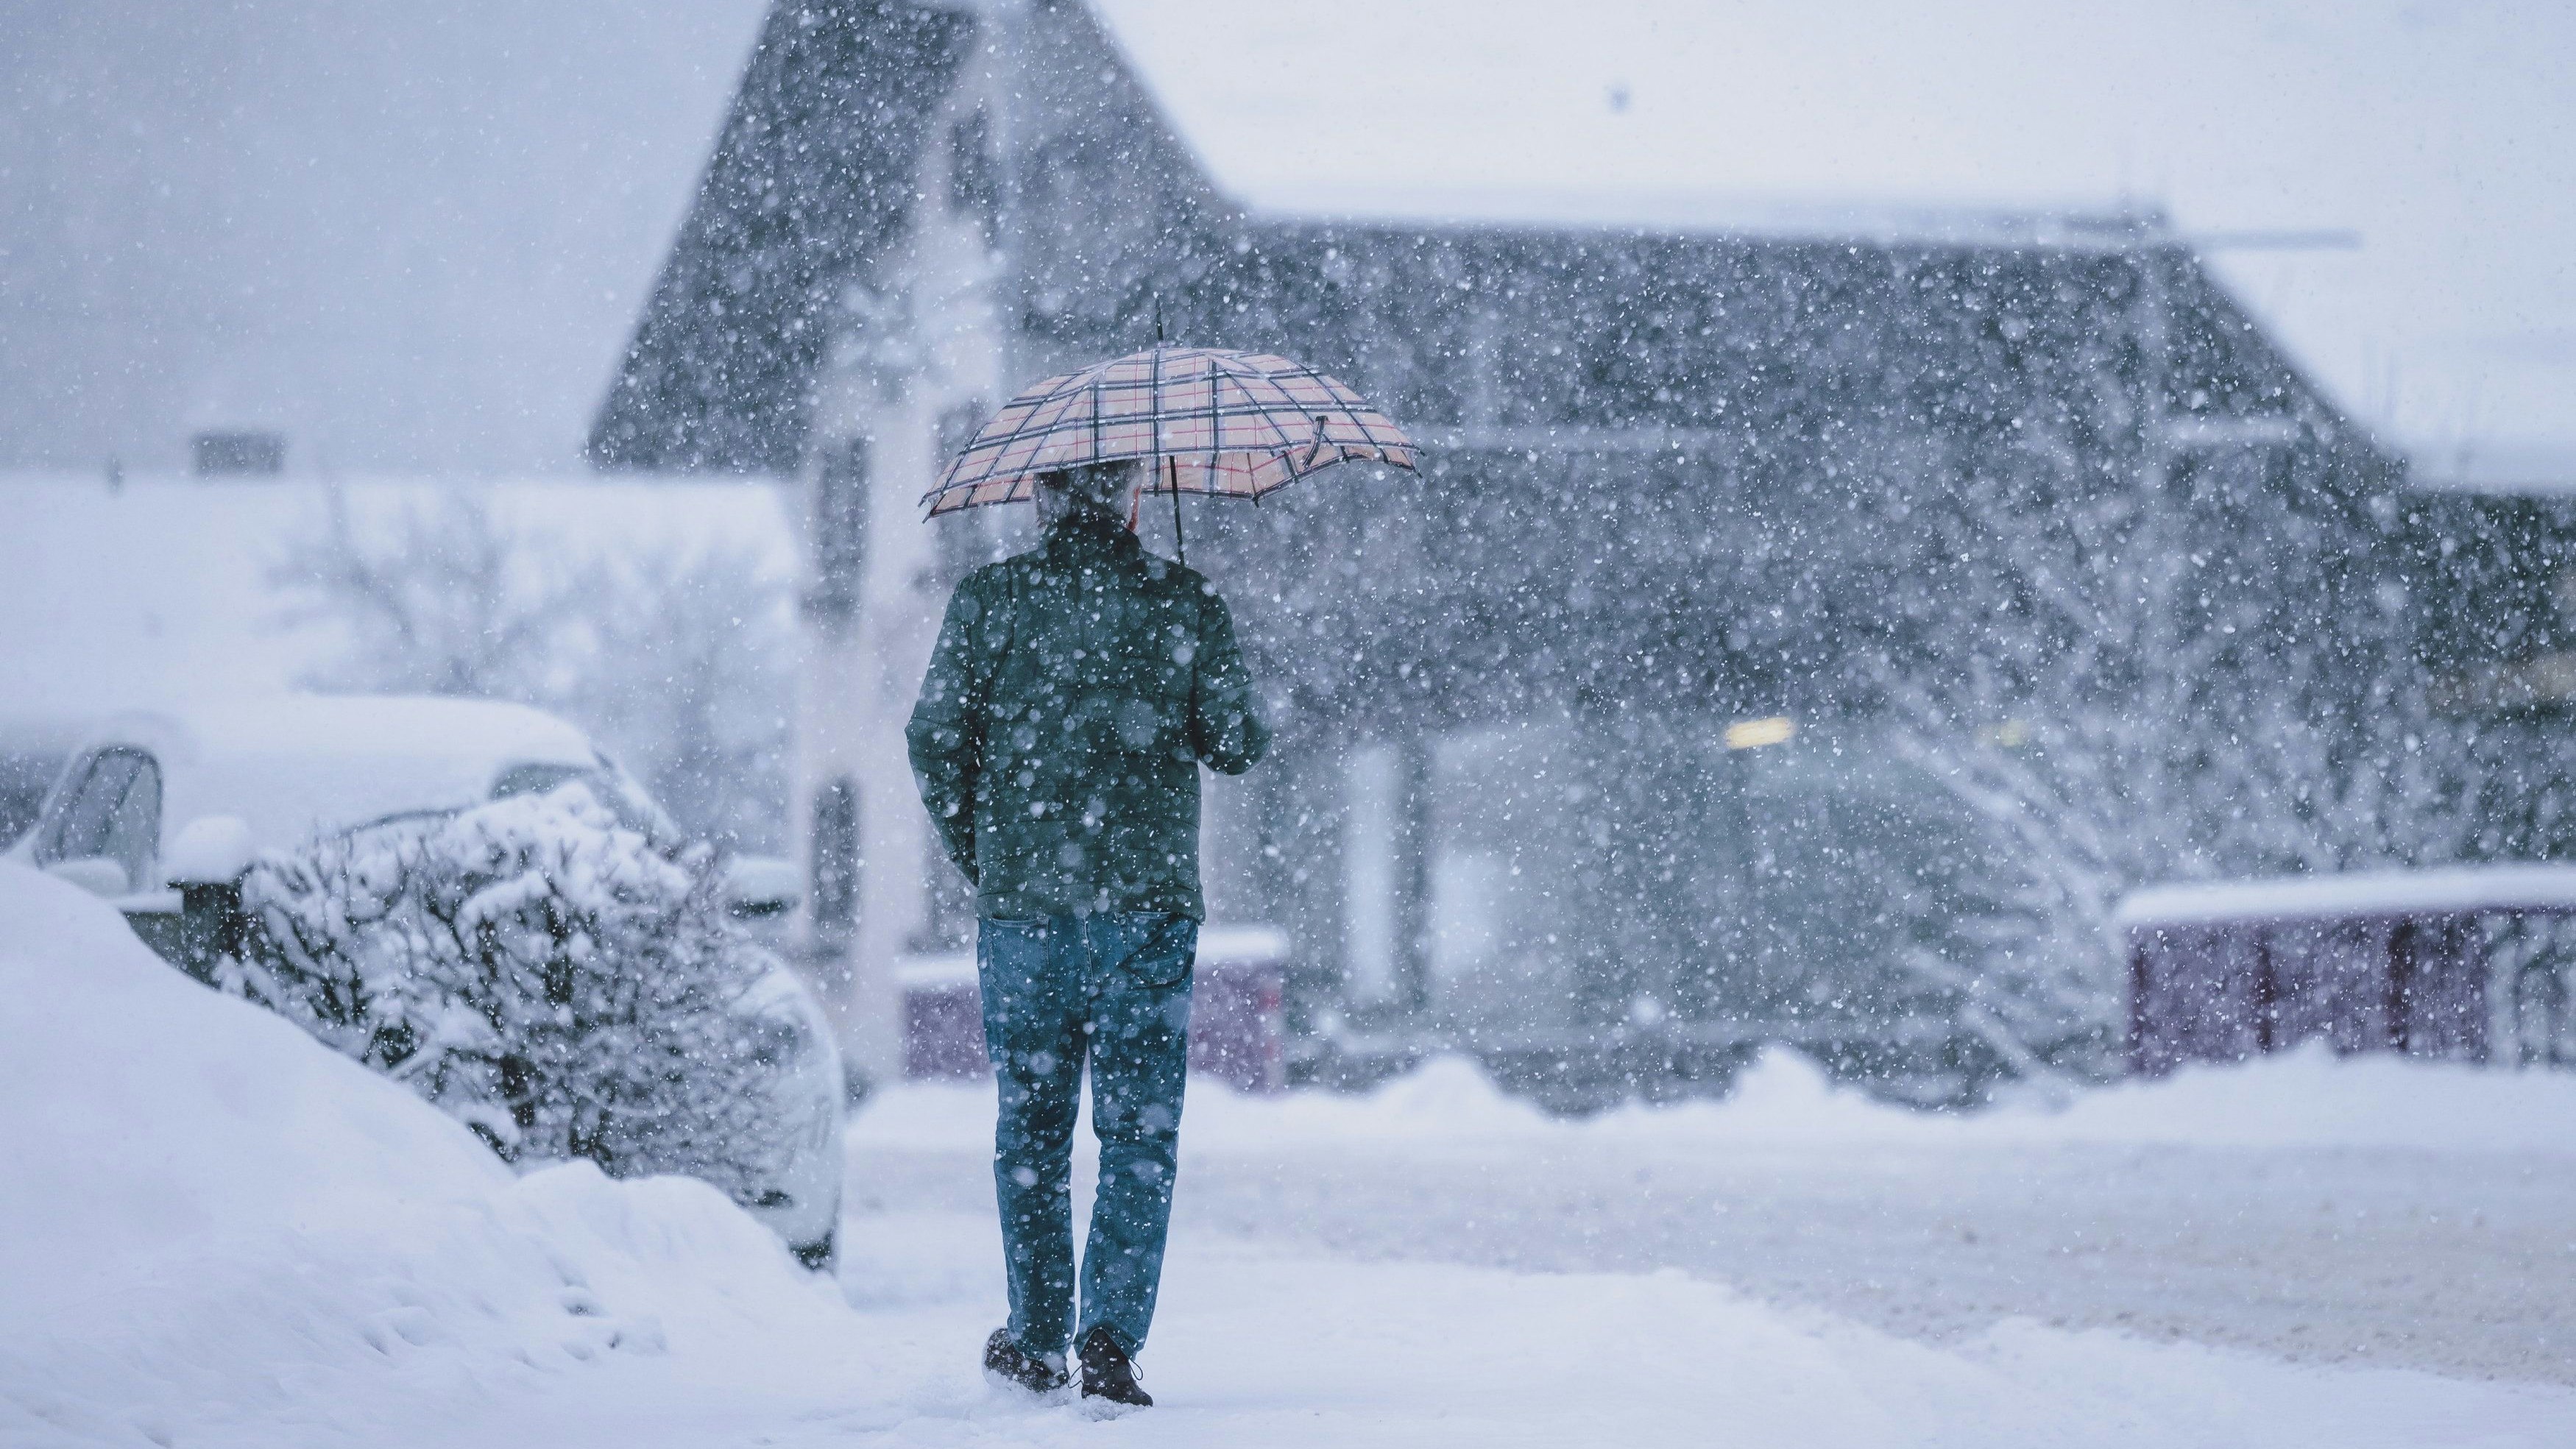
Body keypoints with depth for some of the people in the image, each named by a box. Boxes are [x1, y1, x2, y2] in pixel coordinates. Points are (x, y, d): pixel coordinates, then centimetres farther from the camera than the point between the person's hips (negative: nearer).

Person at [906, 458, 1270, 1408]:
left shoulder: (992, 598, 0)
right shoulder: (1186, 602, -1)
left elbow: (934, 738, -2)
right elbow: (1238, 746, 0)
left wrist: (975, 858, 11)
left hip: (1022, 901, 1)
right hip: (1149, 902, -1)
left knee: (1031, 1125, 12)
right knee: (1140, 1131, 3)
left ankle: (1038, 1341, 17)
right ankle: (1111, 1337, -10)